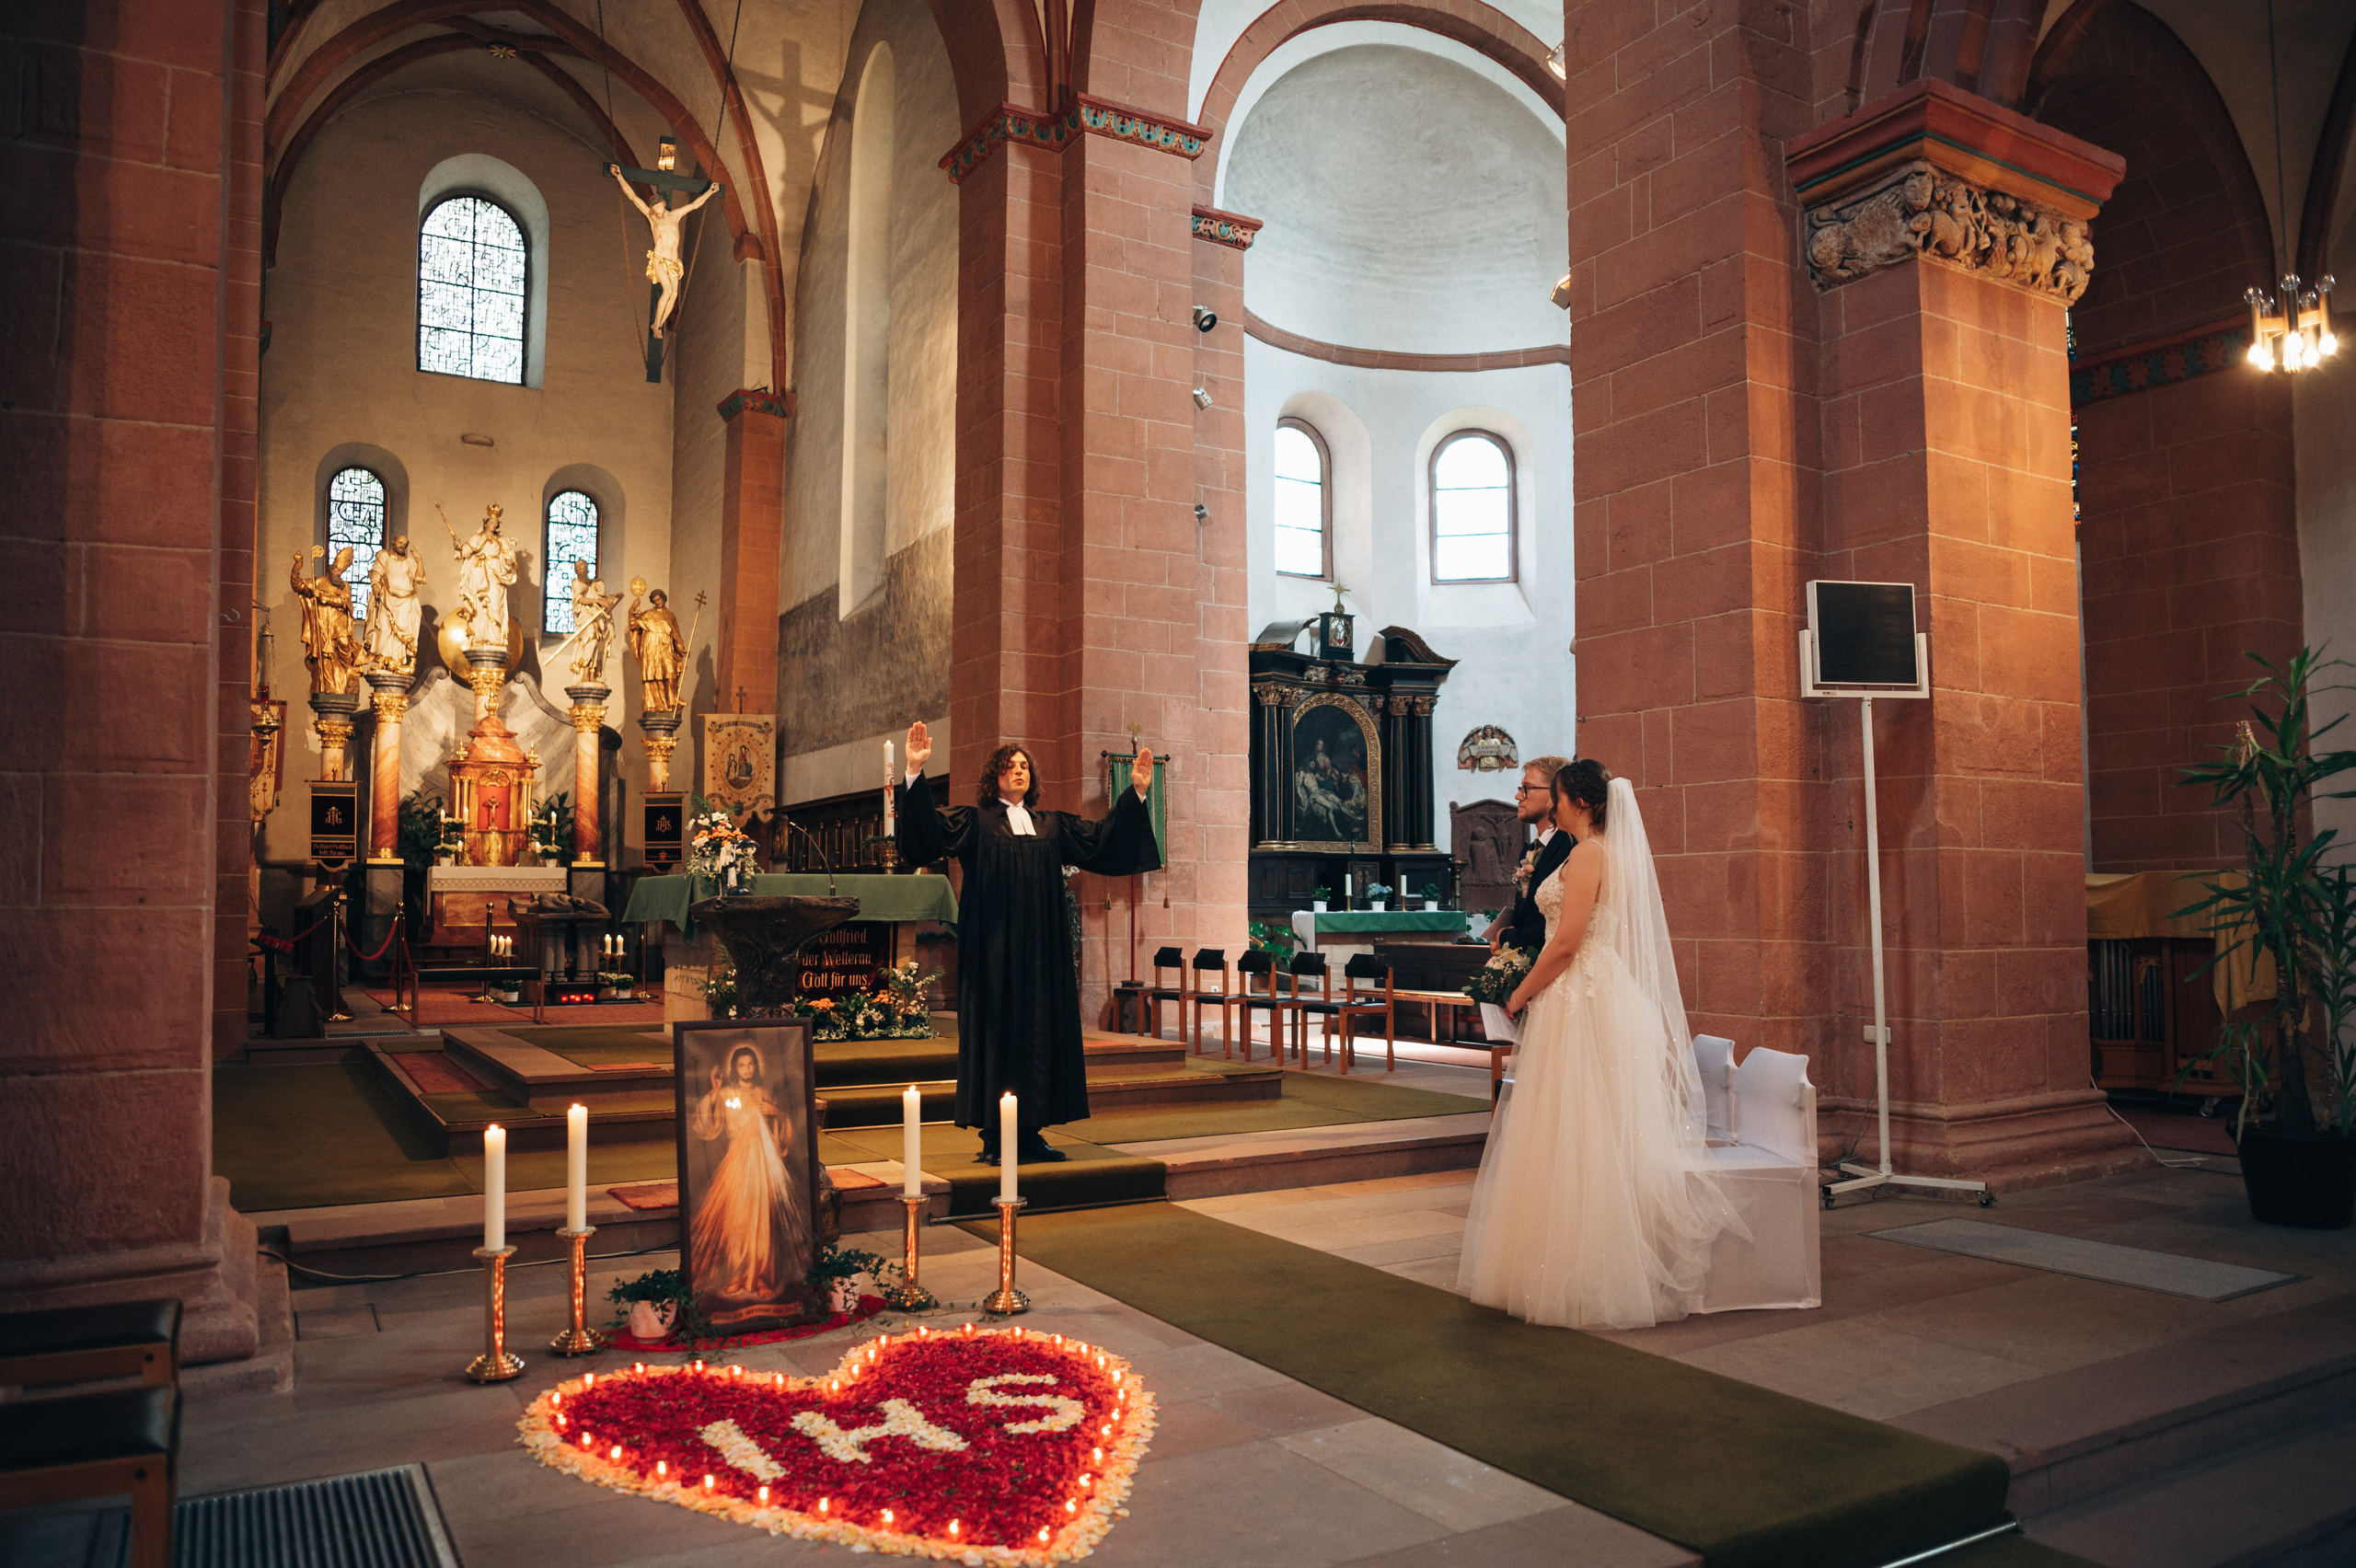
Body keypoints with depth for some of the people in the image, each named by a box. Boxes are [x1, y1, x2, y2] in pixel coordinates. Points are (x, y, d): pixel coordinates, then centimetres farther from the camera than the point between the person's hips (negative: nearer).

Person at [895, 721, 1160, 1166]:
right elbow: (930, 827, -11)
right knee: (997, 1030, -4)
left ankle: (1031, 1131, 12)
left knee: (1041, 1027, 4)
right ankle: (994, 1137, 2)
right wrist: (916, 773, -25)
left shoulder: (1052, 825, 16)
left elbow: (1103, 837, 14)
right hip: (994, 947, -4)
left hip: (1041, 947, 4)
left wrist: (1135, 792, 7)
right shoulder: (975, 821, 4)